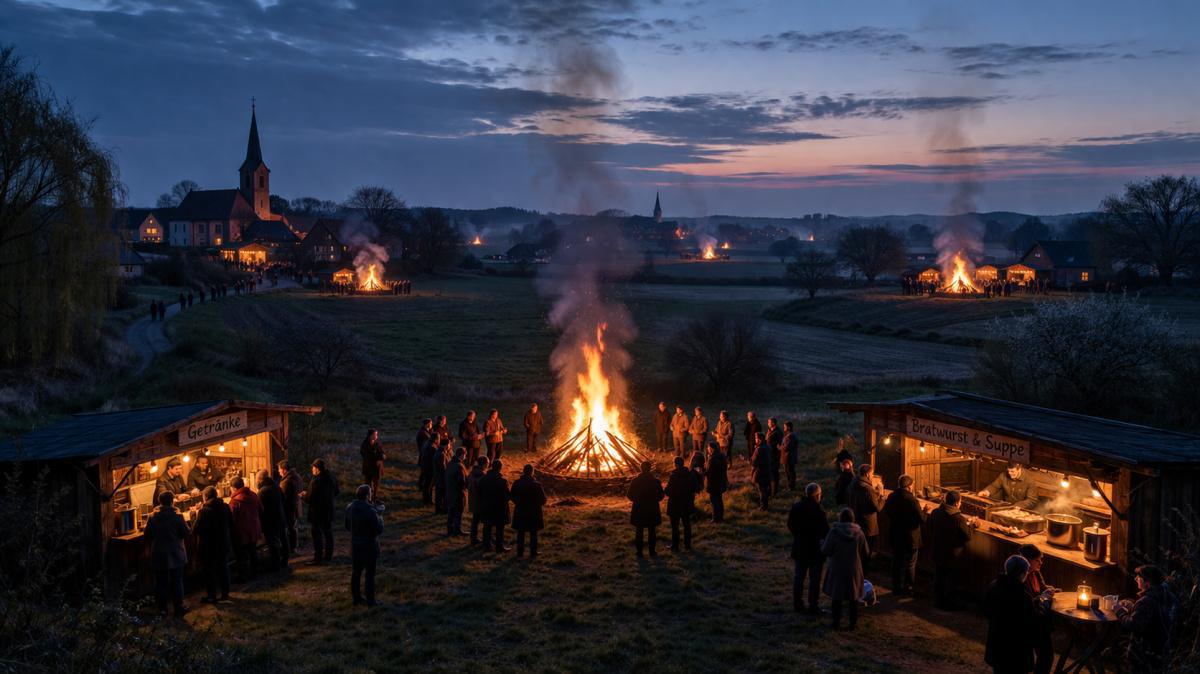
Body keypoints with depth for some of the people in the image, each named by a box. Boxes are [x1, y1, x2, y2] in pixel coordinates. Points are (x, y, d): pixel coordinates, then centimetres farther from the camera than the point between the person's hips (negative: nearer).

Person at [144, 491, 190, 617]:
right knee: (177, 582, 9)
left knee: (161, 582, 12)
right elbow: (186, 533, -12)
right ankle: (178, 608, 13)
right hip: (175, 555, -2)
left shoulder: (152, 517, -6)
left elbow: (147, 534, 0)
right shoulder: (177, 516, -15)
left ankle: (162, 608, 16)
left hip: (158, 556, 2)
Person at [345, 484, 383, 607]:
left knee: (356, 572, 17)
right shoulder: (370, 511, -27)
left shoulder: (349, 508, -7)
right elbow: (379, 530, -18)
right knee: (370, 573, 7)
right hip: (369, 546, -5)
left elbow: (348, 527, 5)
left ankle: (356, 598, 26)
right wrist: (380, 518, -1)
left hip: (355, 545, 5)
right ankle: (370, 600, 15)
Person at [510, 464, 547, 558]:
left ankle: (520, 552, 21)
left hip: (520, 512, 2)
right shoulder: (537, 485, -19)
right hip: (533, 513, -2)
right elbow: (543, 500, -12)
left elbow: (512, 497, 0)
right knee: (533, 533, 11)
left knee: (521, 533, 16)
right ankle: (533, 553, 15)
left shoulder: (516, 484, -10)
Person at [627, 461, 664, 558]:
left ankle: (639, 551, 13)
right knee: (652, 531, 11)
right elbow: (661, 495, -2)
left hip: (638, 510, 0)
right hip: (652, 510, 0)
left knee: (639, 531, 11)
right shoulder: (656, 481, -10)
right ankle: (652, 551, 14)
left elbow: (630, 495, -4)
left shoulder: (635, 481, -10)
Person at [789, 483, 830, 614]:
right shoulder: (818, 510, -23)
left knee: (798, 576, 16)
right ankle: (813, 606, 13)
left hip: (799, 548, 6)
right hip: (815, 549, -5)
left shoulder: (796, 506, -4)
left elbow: (790, 525, 6)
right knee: (814, 578, 7)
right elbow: (825, 530, -19)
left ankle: (797, 604, 24)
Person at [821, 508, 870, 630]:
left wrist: (822, 543, 9)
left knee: (836, 596, 11)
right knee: (854, 596, 14)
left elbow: (825, 551, -11)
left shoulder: (834, 532, -15)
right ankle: (853, 622, 18)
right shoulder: (859, 533, -8)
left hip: (837, 569, -2)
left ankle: (836, 621, 14)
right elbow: (866, 552, 0)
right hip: (854, 570, 2)